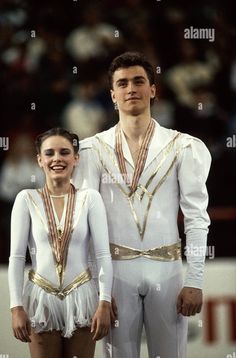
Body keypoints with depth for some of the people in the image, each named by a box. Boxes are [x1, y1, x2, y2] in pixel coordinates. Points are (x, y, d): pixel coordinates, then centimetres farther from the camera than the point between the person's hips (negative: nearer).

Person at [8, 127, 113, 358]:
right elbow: (16, 257, -2)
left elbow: (103, 255, -4)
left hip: (81, 297, 0)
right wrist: (16, 307, -7)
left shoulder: (90, 198, -2)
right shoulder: (27, 199, -2)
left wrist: (104, 303, -10)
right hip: (41, 298, 0)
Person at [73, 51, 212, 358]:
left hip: (167, 269, 0)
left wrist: (195, 282, -6)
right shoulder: (94, 149, 2)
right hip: (115, 268, 0)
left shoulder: (183, 147, 1)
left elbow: (196, 218, -1)